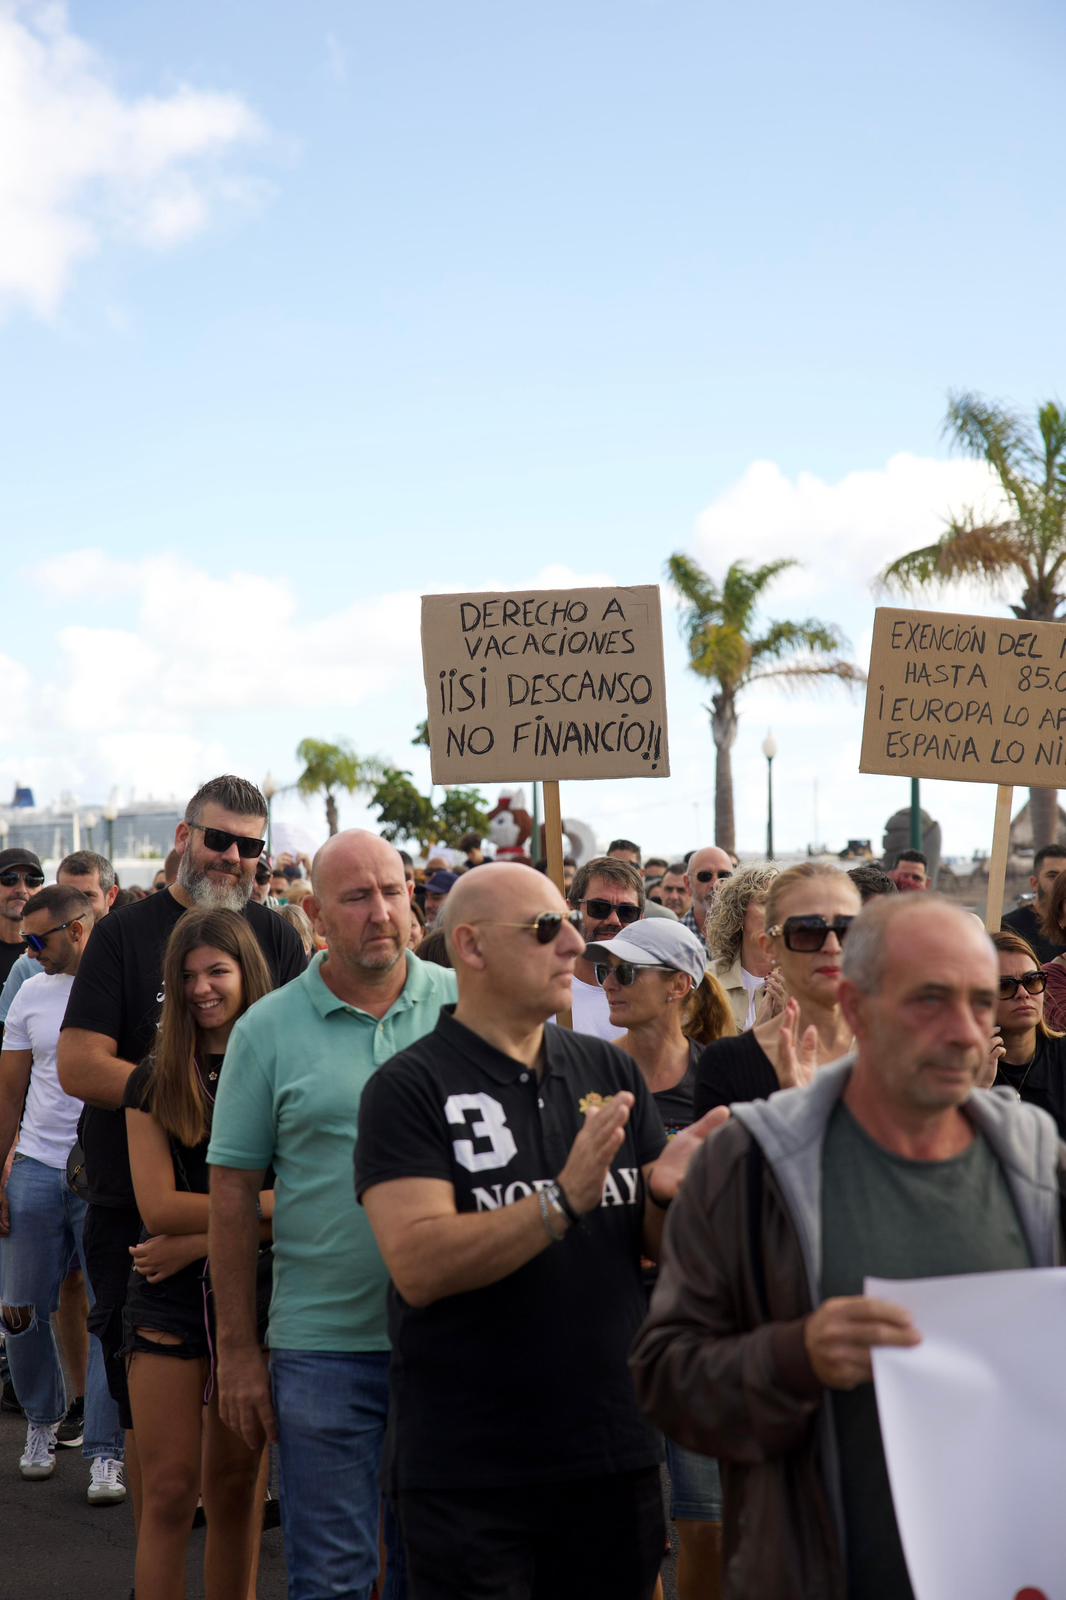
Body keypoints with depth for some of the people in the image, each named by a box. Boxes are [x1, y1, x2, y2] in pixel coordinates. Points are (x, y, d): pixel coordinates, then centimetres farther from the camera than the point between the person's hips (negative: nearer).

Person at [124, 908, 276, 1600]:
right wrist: (267, 1203, -16)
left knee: (235, 1486, 9)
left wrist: (198, 1241, -13)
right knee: (170, 1490, -1)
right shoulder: (153, 1083, 1)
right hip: (169, 1302, 0)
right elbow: (159, 1206, -8)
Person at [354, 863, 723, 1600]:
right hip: (469, 1474, -5)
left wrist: (670, 1192, -14)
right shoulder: (410, 1088, -8)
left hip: (616, 1452, 5)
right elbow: (417, 1266, -20)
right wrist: (565, 1202, -29)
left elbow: (667, 1249, 8)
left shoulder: (610, 1070, 7)